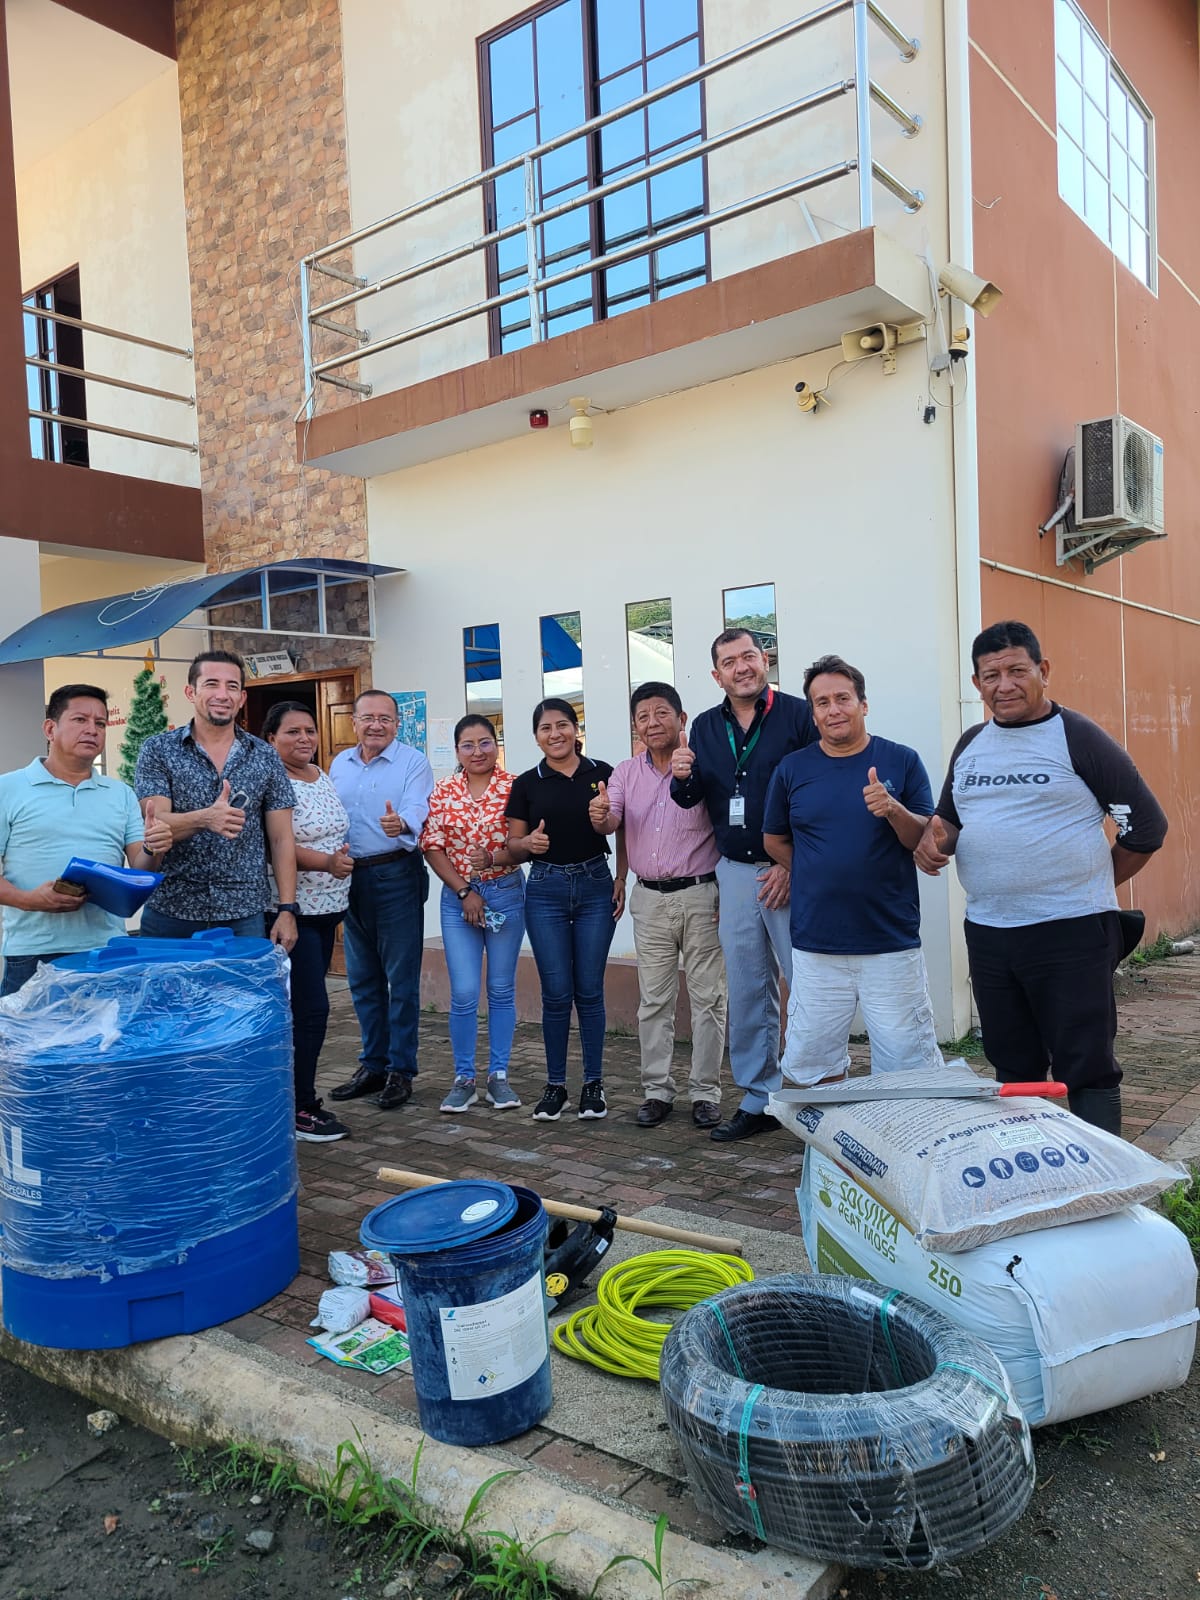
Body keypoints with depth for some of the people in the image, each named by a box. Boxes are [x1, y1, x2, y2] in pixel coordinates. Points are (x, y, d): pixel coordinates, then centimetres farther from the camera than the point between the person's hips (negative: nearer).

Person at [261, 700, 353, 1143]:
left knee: (303, 1008, 14)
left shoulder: (322, 776, 12)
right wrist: (327, 863, -34)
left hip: (326, 908, 8)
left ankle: (298, 1094, 24)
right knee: (311, 1009, -8)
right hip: (291, 911, -8)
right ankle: (301, 1110, 3)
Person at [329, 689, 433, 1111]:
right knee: (362, 978, 13)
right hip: (350, 876, 6)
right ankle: (373, 1065, 25)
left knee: (401, 977, -1)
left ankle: (400, 1070, 9)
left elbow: (416, 809, -21)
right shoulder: (339, 765, 14)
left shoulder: (413, 762, -5)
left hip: (396, 875, -6)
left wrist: (401, 824, -42)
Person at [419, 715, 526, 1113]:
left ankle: (499, 1075, 20)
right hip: (457, 897, 1)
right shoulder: (443, 791, 2)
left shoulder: (515, 787, -3)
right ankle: (463, 1079, 13)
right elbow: (432, 846, -1)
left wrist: (494, 859, -22)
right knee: (463, 993, -1)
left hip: (506, 893, 0)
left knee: (502, 989, 8)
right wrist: (464, 891, -9)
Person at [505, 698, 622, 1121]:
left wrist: (622, 880, -4)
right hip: (546, 891, 0)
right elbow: (513, 847, 6)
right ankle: (555, 1085, 16)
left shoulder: (602, 774, 2)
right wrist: (528, 843, -16)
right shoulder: (527, 784, 3)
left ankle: (593, 1084, 16)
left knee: (590, 990, 5)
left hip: (595, 887, 0)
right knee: (556, 993, 2)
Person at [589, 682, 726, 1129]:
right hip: (650, 898, 4)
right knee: (653, 1000, 10)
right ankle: (657, 1090, 20)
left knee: (707, 997, 4)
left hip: (701, 894, -4)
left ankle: (705, 1091, 15)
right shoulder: (626, 772, 8)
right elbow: (610, 822, -4)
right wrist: (600, 816, -28)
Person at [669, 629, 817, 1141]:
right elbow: (691, 800, 17)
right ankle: (758, 1100, 19)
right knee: (748, 990, 9)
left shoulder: (799, 715, -5)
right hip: (734, 871, 5)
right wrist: (683, 778, -7)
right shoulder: (706, 727, 11)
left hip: (790, 871, -5)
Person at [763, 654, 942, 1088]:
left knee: (908, 1067, 2)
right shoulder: (792, 768, 5)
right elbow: (774, 841, 15)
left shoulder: (901, 761, 1)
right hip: (816, 944, 2)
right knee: (816, 1064, 10)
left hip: (892, 942, -1)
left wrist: (894, 810, -20)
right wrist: (818, 880, 5)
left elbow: (927, 840, -1)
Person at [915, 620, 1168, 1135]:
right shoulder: (970, 744, 12)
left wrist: (1093, 886, 2)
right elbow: (949, 817, 21)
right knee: (1012, 1069, 16)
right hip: (987, 932, 6)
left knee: (1085, 1069, 0)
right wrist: (934, 836, -1)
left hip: (1071, 932, -6)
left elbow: (1145, 824, -2)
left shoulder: (1078, 738, -6)